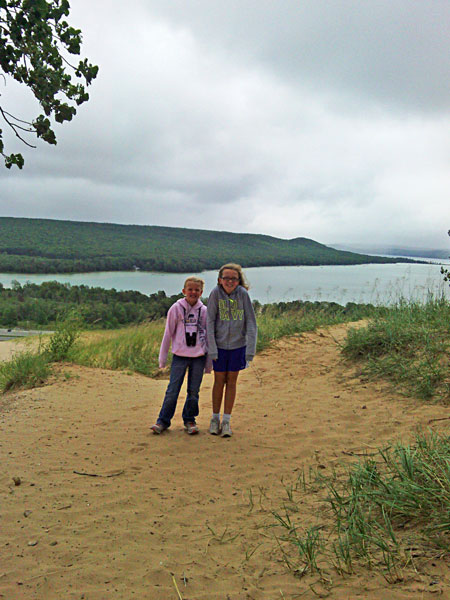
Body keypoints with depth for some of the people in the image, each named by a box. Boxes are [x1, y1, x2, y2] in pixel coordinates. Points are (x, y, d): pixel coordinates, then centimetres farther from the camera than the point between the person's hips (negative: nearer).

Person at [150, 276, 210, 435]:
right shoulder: (176, 308, -2)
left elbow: (208, 337, 9)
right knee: (172, 390, -1)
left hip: (199, 356, 2)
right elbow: (168, 333, 3)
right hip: (180, 355, -1)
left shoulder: (204, 311, 3)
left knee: (194, 391, 8)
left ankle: (189, 420, 24)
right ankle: (163, 421, 12)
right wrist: (162, 356, 3)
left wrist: (209, 362, 9)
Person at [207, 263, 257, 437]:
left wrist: (251, 349, -10)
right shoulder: (215, 293, -10)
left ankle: (226, 421, 18)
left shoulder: (242, 294, -9)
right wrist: (212, 349, -12)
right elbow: (210, 322, -8)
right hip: (219, 345, -1)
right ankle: (215, 418, 24)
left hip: (238, 345, 1)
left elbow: (251, 321, -6)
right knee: (219, 381, 9)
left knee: (231, 381, 8)